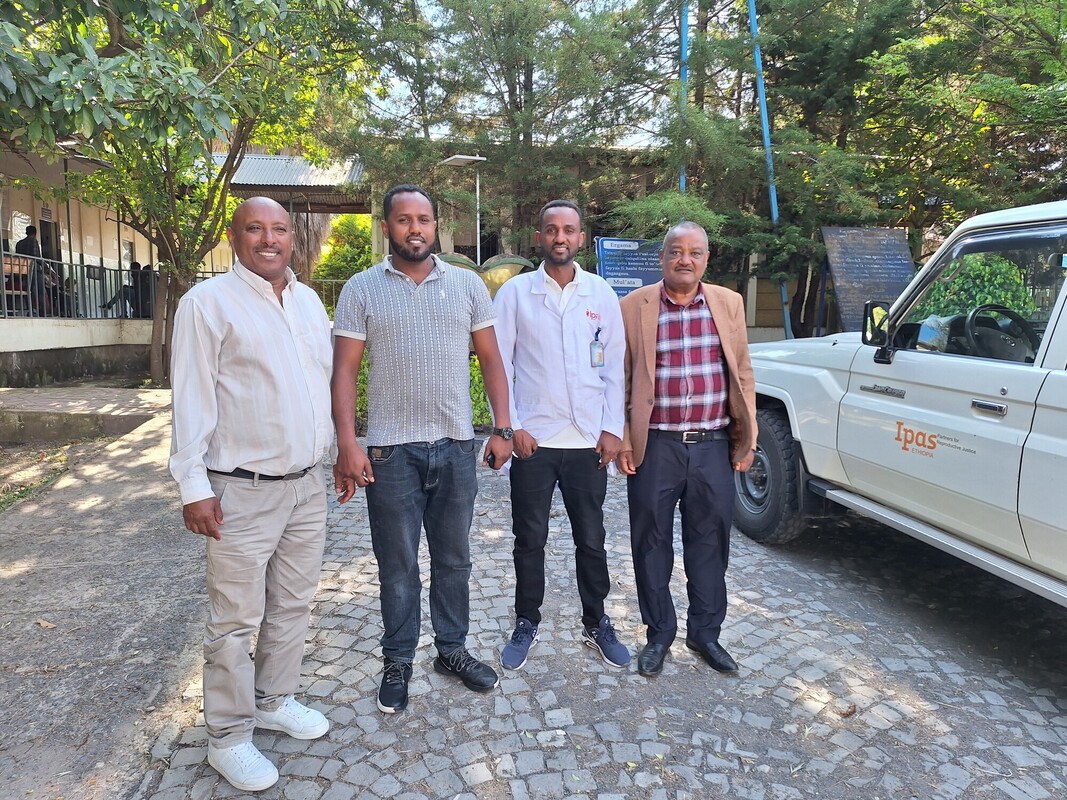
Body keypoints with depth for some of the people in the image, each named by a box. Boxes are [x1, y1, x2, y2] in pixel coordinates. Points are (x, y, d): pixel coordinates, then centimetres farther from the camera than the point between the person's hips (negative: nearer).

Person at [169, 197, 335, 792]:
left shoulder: (310, 301, 11)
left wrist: (336, 452, 16)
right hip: (243, 491, -6)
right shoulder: (209, 302, -8)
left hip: (308, 484, 6)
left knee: (293, 606, 18)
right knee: (236, 620, 4)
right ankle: (228, 736, 23)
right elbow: (192, 400, -10)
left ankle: (274, 701, 37)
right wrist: (194, 486, -13)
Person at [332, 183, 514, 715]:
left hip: (456, 445, 2)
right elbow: (344, 371, -3)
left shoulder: (467, 284, 5)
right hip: (391, 450, -2)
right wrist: (347, 445, -11)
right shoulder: (361, 289, 0)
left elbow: (490, 358, 7)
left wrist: (502, 428, 0)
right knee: (398, 565, 10)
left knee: (454, 557, 15)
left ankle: (452, 650, 33)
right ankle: (398, 661, 28)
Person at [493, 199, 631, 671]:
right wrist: (511, 426, -7)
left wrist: (612, 429, 1)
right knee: (529, 539, 10)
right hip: (533, 438, -1)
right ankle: (526, 624, 28)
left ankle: (596, 623, 30)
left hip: (588, 440, 2)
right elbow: (499, 364, 0)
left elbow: (614, 366, 7)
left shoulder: (601, 294, 6)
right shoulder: (514, 293, 1)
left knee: (591, 539, 12)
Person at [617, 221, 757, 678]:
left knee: (710, 541, 11)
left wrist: (747, 439, 6)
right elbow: (620, 380, 1)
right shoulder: (634, 307, 0)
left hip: (714, 446, 2)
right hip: (655, 447, -2)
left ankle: (705, 632, 30)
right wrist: (623, 441, -4)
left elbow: (742, 374, 9)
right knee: (652, 541, 9)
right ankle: (659, 634, 27)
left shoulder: (728, 303, 7)